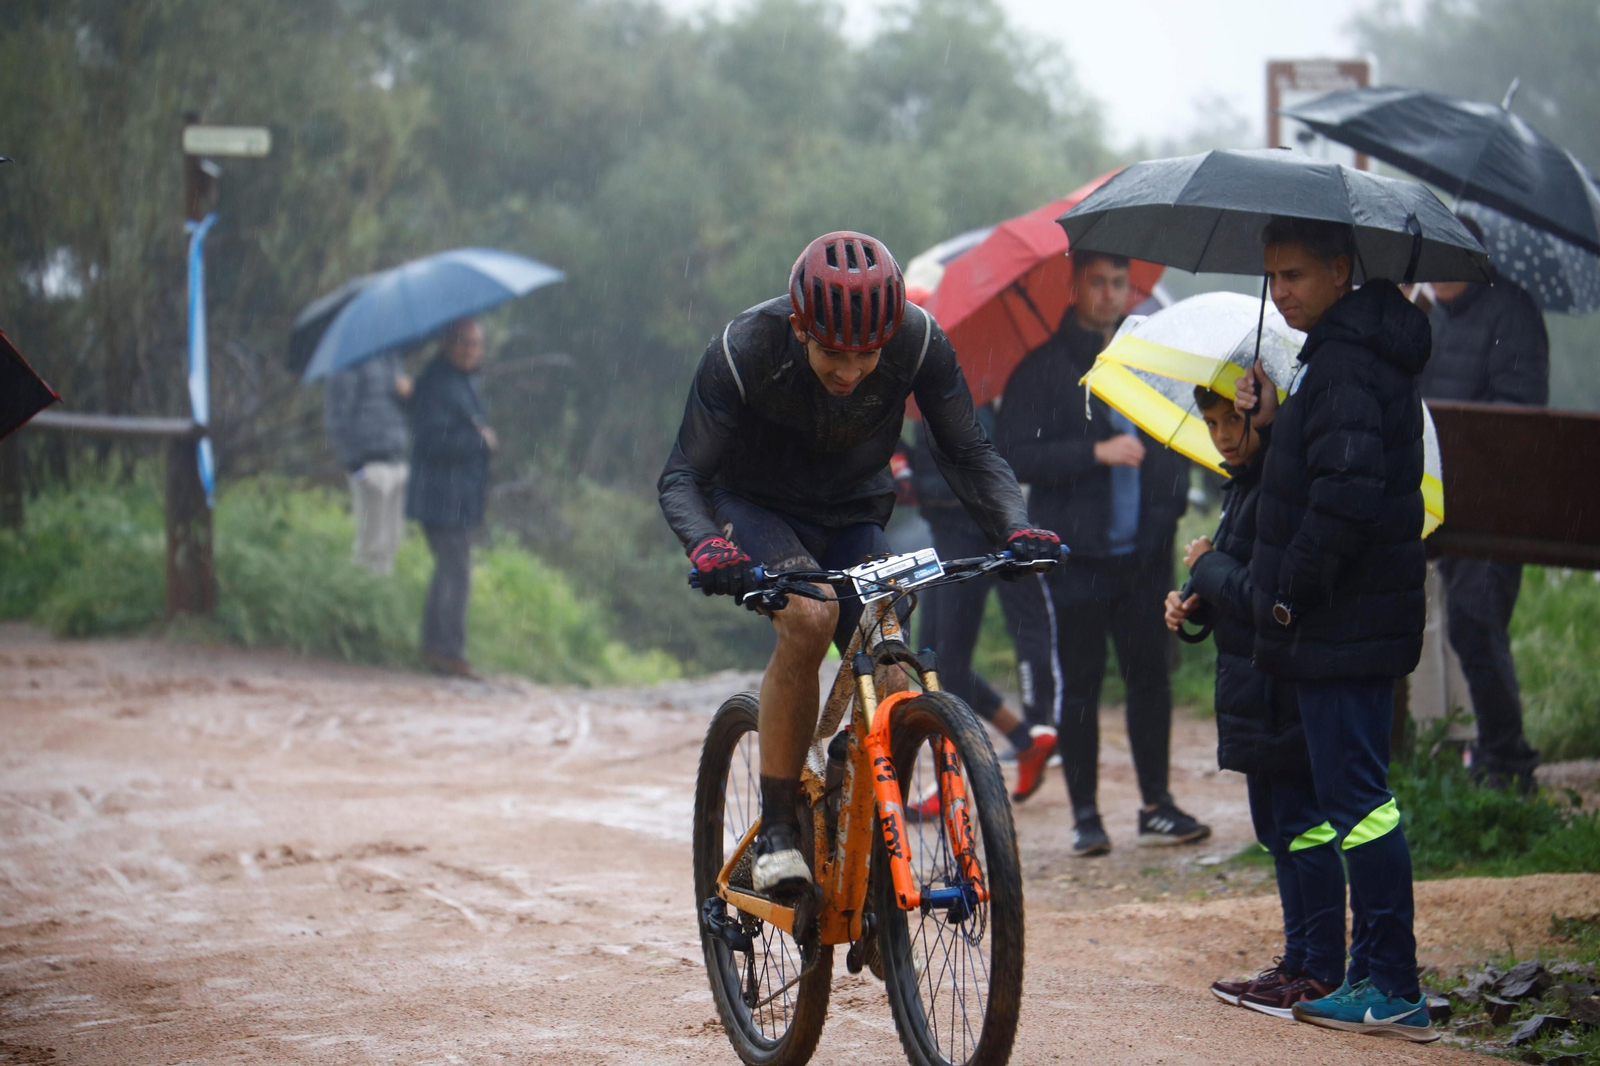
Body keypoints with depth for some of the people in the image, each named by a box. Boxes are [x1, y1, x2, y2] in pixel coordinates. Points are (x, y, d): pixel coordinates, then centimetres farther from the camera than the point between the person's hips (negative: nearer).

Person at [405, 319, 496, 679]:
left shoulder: (465, 382, 15)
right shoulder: (436, 384, -18)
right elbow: (432, 439, -25)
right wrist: (479, 440, -17)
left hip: (462, 497, 11)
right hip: (444, 497, -11)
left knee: (447, 571, 16)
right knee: (456, 574, -9)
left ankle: (434, 647, 25)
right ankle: (449, 652, -4)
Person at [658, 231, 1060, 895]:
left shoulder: (919, 343, -24)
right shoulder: (745, 350, -29)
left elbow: (968, 454, -12)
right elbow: (683, 477, -23)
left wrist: (1014, 528, -30)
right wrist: (707, 547, -44)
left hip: (852, 517, 3)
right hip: (757, 511, -3)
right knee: (809, 615, -34)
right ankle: (776, 829, -24)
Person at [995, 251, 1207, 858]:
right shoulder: (1043, 365, -2)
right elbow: (1012, 456, -11)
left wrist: (1171, 497, 6)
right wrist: (1094, 452, -18)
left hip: (1144, 552, 4)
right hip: (1076, 552, -4)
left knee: (1150, 673, 3)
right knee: (1079, 682, -1)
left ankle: (1157, 806, 11)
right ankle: (1085, 816, 5)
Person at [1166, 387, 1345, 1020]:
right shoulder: (1243, 484, 14)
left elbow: (1261, 594, -23)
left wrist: (1205, 566, -7)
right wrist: (1193, 605, 5)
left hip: (1285, 695, -11)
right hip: (1259, 694, 11)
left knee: (1302, 826, -7)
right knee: (1278, 827, 16)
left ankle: (1321, 975, -3)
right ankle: (1299, 962, 23)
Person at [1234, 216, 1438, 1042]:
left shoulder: (1348, 367, -17)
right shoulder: (1354, 354, 15)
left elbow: (1347, 492, -26)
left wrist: (1293, 592, -18)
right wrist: (1276, 422, 8)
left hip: (1342, 628, -11)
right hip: (1354, 623, 11)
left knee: (1356, 797, -9)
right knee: (1354, 795, 14)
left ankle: (1391, 989, -7)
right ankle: (1377, 978, 20)